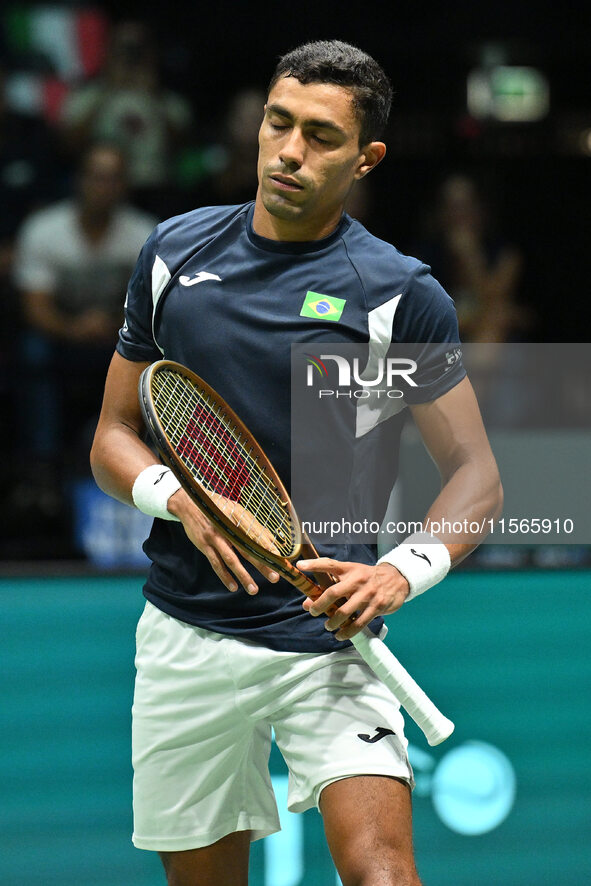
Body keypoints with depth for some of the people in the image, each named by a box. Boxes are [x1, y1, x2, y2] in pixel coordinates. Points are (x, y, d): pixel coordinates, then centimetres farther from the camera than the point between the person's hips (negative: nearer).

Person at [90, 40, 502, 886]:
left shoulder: (400, 293, -5)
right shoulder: (176, 252, 5)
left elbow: (474, 473, -3)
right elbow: (113, 436, 11)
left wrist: (401, 572, -22)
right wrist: (182, 500, -11)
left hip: (327, 629, -3)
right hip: (186, 635, 3)